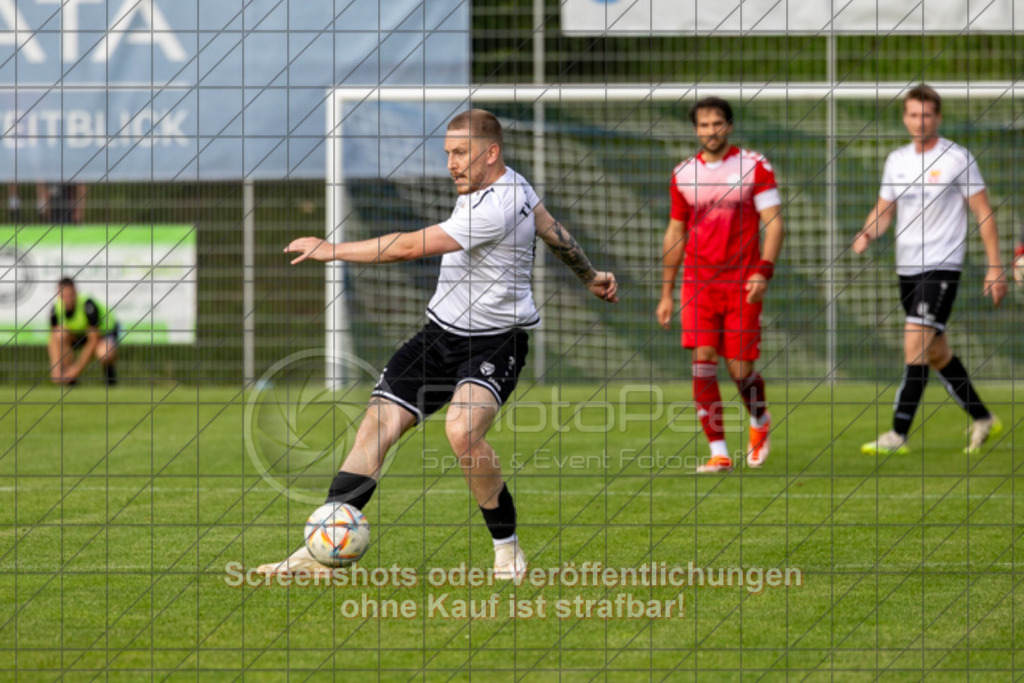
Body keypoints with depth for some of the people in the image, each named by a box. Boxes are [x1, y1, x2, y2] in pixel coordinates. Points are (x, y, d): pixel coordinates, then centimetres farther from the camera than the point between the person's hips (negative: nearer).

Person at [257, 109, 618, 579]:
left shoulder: (496, 208, -25)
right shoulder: (512, 184, 6)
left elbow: (410, 247, -25)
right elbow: (554, 231, 22)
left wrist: (333, 250, -19)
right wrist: (589, 276, 39)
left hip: (493, 342, -9)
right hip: (440, 332, 9)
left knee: (462, 430, -32)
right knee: (378, 423, -4)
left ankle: (507, 549, -11)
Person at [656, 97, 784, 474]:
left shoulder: (754, 166, -1)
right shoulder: (683, 174, 8)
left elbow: (774, 223, -3)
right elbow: (675, 233, 16)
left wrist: (763, 272, -16)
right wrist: (666, 293, 14)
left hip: (743, 283, -2)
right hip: (698, 282, 2)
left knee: (740, 369, -3)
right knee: (703, 359, -11)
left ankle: (760, 421, 30)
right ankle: (719, 453, -7)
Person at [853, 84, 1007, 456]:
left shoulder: (957, 159, -6)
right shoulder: (896, 160, 10)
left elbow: (984, 213, -3)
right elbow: (883, 210, 16)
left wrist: (995, 268, -7)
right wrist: (868, 234, -6)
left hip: (942, 265, -7)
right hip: (907, 267, 7)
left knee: (916, 344, -17)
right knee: (936, 353, 12)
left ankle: (899, 434, -19)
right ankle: (983, 420, 27)